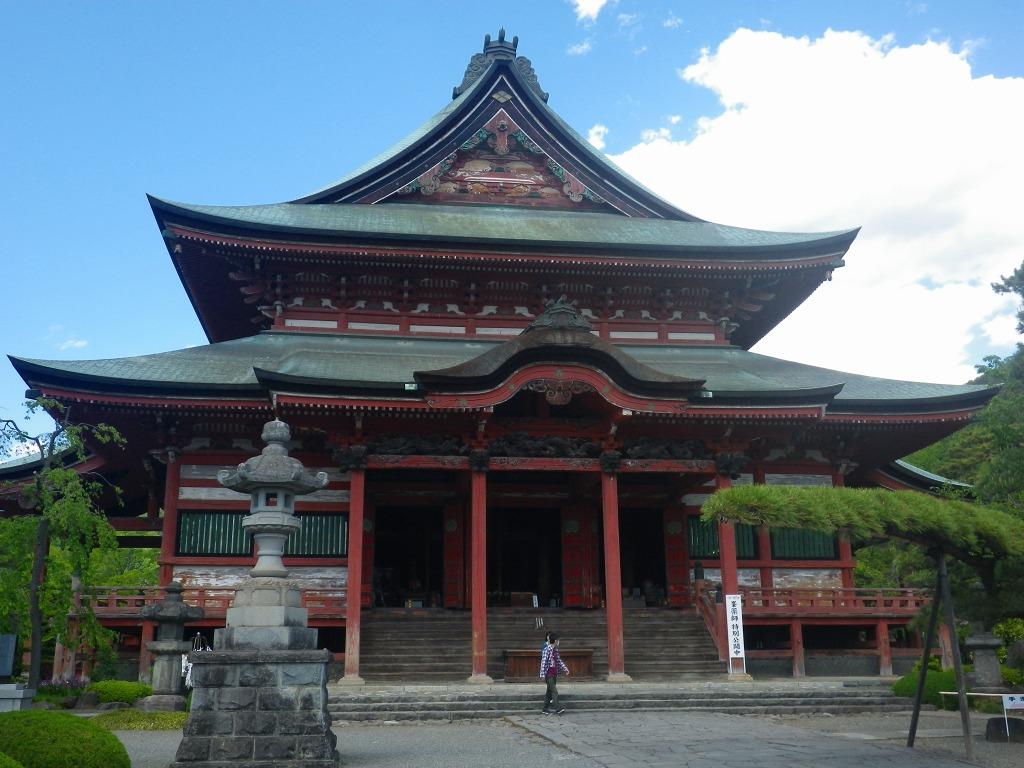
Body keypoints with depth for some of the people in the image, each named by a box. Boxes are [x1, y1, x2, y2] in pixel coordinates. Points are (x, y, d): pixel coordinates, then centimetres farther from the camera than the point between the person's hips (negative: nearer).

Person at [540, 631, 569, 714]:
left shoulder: (555, 650, 10)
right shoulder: (547, 650, -16)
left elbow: (559, 660, 22)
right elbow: (543, 662, -18)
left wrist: (565, 669, 18)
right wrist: (543, 675, -20)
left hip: (554, 674, 8)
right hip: (548, 674, -8)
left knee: (549, 691, 11)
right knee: (554, 691, -12)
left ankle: (545, 709, 17)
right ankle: (558, 708, -15)